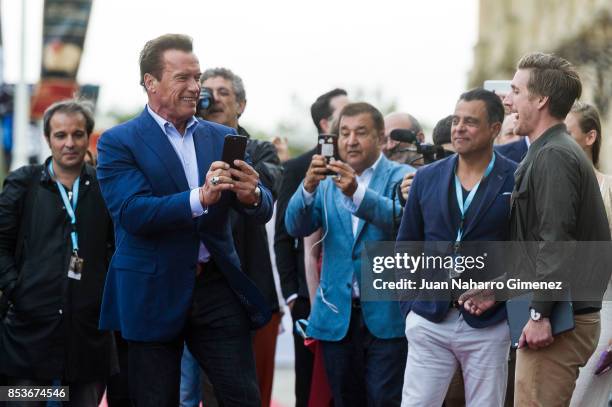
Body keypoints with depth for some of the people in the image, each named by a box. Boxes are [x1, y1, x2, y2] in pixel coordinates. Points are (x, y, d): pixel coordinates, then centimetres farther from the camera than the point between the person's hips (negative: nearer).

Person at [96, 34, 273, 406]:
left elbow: (263, 211, 3)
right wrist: (200, 198, -31)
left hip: (218, 287, 3)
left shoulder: (223, 137, 9)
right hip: (153, 292, -3)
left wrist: (252, 194, -22)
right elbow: (132, 213, -17)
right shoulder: (119, 142, -5)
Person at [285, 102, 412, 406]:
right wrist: (308, 187, -21)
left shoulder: (400, 177, 1)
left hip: (386, 315, -4)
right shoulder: (327, 182, 11)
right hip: (337, 316, 4)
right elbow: (296, 227, -2)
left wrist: (357, 193, -34)